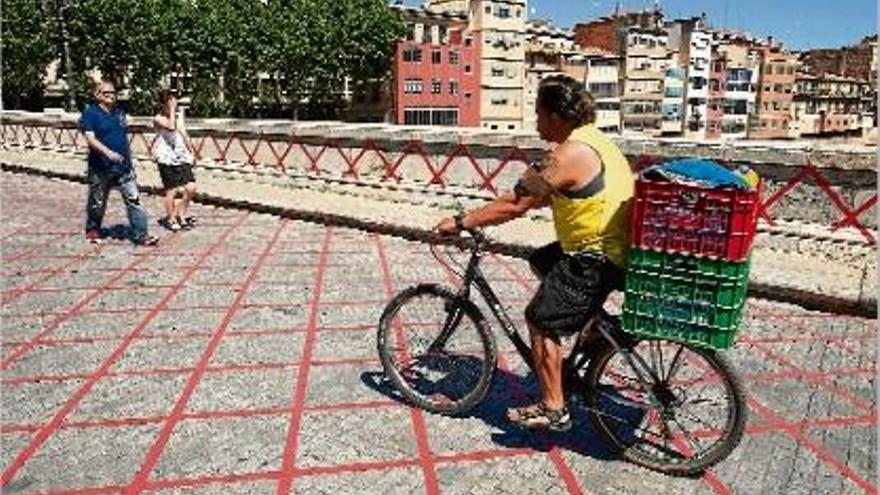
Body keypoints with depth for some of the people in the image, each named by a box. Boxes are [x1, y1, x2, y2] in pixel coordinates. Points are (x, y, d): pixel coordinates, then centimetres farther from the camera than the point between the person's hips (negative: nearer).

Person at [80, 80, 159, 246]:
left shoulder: (119, 113, 14)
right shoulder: (90, 113, -4)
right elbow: (91, 138, -15)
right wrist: (108, 152, -30)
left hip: (124, 166, 4)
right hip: (101, 168, -4)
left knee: (134, 199, -6)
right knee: (97, 202, 11)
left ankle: (141, 235, -6)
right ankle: (92, 230, 33)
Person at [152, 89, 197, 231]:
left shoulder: (178, 116, 13)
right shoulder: (158, 119, -8)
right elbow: (171, 127, -28)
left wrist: (191, 152, 20)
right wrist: (172, 109, -18)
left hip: (182, 157, 6)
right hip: (167, 159, -6)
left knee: (190, 188, 0)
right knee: (171, 191, 0)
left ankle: (181, 215, 19)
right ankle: (171, 219, 16)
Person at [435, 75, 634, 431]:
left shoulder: (570, 154, -20)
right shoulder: (592, 138, 12)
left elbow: (517, 204, -20)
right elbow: (547, 197, 18)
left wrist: (461, 222, -12)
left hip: (597, 257, -10)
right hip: (611, 246, 10)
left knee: (541, 321, -3)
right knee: (540, 262, 24)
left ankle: (553, 410, 7)